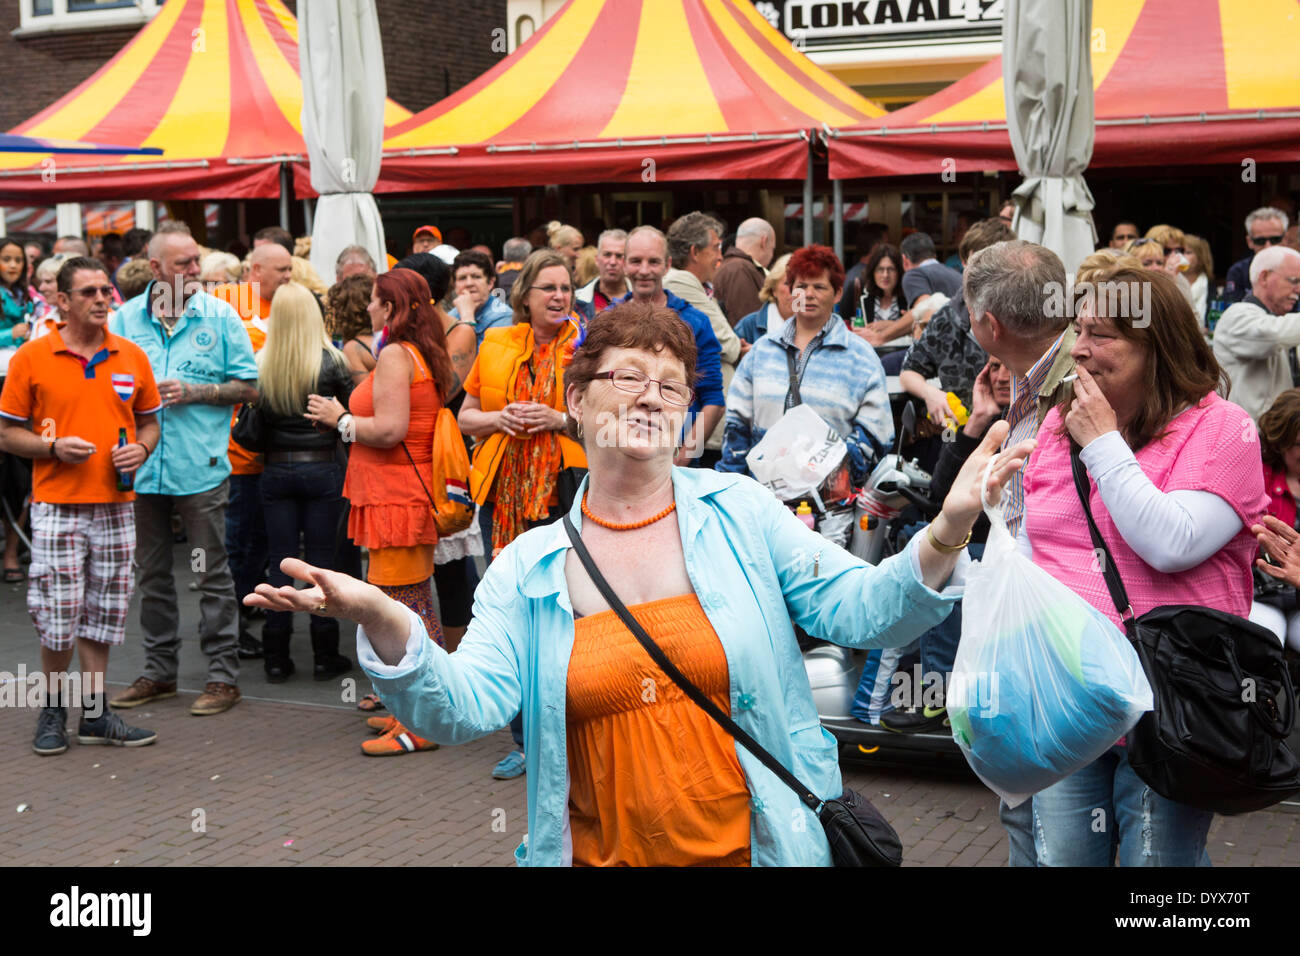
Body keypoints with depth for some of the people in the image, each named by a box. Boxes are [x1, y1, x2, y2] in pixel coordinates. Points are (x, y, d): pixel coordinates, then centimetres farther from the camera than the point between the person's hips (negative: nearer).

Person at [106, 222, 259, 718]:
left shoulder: (220, 316, -1)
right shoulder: (124, 319, 5)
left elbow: (249, 387, 0)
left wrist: (193, 391, -12)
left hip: (200, 467, -3)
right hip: (141, 467, 3)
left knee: (213, 574, 1)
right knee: (152, 574, 13)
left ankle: (223, 675, 9)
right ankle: (159, 671, 25)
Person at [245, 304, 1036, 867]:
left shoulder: (740, 512, -1)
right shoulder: (528, 567, -1)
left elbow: (857, 608, -7)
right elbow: (466, 706, -11)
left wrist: (943, 537, -26)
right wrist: (383, 623, -29)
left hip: (757, 846, 0)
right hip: (602, 852, 1)